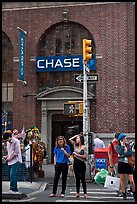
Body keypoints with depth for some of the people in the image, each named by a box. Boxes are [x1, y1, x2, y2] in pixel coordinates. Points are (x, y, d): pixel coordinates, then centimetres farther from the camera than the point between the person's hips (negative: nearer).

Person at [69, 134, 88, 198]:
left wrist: (77, 154, -8)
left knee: (82, 179, 0)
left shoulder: (84, 147, -6)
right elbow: (70, 139, 10)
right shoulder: (75, 145, 8)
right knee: (77, 179, 9)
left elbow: (85, 156, -12)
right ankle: (77, 193, 16)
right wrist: (76, 135, 6)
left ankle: (85, 193, 7)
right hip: (76, 164, 5)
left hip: (82, 164, -4)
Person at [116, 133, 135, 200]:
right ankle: (124, 194, 14)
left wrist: (122, 155, -13)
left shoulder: (128, 145, 8)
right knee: (122, 179, 4)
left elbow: (131, 153, -6)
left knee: (131, 180, -2)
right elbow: (120, 153, -18)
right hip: (121, 163, -1)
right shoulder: (118, 146, 1)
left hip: (128, 163, 1)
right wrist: (122, 145, -13)